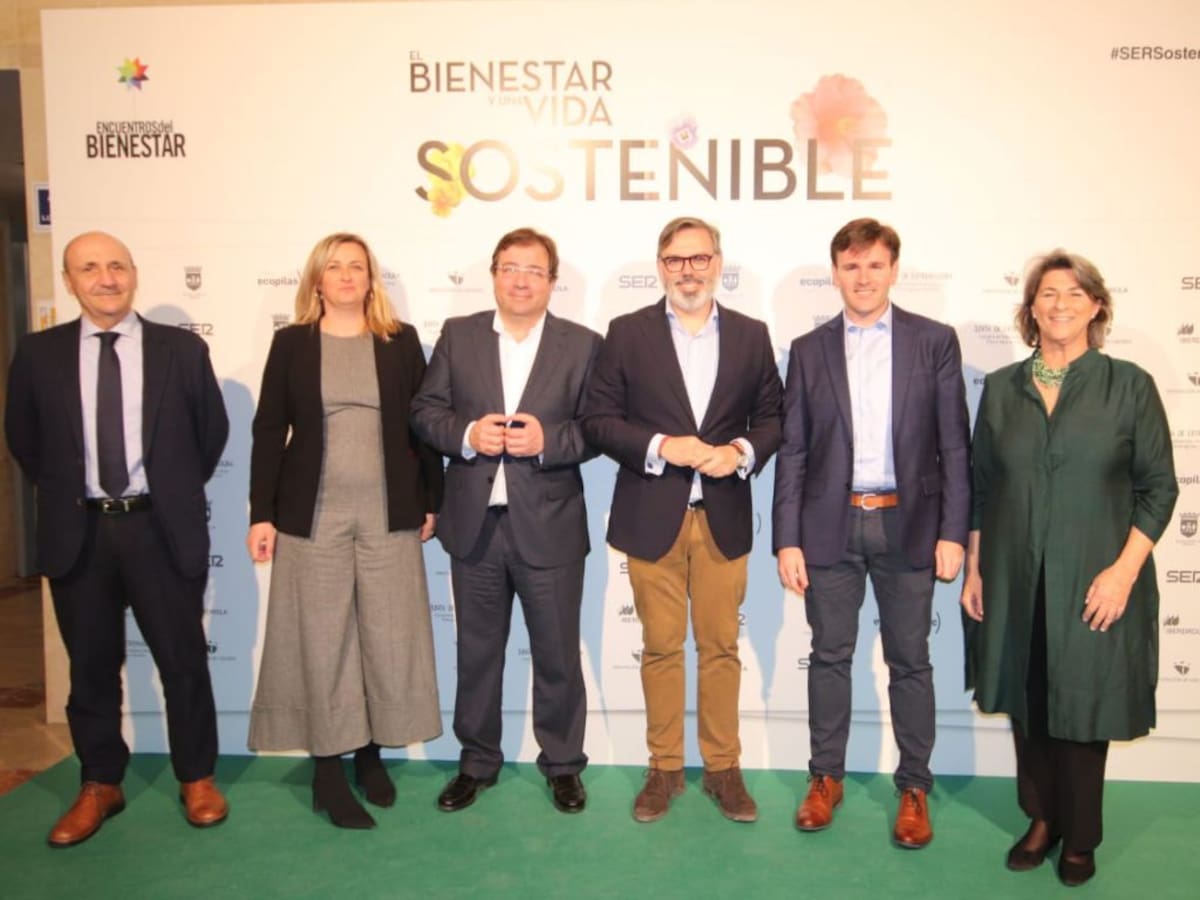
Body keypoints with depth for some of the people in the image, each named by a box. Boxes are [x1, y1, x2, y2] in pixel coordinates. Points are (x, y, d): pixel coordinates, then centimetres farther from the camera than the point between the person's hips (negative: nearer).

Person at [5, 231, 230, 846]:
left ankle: (196, 778, 24)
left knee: (183, 659, 7)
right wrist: (61, 493, 11)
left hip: (161, 527, -1)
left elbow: (213, 429, 9)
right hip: (77, 531, 2)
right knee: (91, 667, 12)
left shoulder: (182, 349, -1)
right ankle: (100, 785, 28)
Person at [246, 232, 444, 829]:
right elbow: (269, 431, 2)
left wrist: (430, 503, 4)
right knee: (321, 640, 4)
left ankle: (371, 753, 23)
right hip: (313, 515, -1)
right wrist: (261, 513, -3)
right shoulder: (292, 343, 4)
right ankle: (327, 770, 15)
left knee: (388, 636, 6)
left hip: (388, 514, 1)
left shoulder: (400, 340, 6)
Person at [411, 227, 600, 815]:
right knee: (476, 652, 15)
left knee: (557, 654, 10)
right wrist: (466, 434, -15)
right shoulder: (458, 335, 5)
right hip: (475, 524, 2)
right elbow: (426, 411, 3)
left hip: (549, 526, -2)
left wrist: (547, 440, -19)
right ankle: (477, 761, 33)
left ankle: (562, 764, 30)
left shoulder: (582, 345, 0)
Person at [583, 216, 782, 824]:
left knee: (721, 647, 9)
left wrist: (742, 451, -11)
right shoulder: (627, 334, 2)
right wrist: (661, 447, -15)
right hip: (652, 518, -1)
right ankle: (664, 767, 23)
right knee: (661, 649, 9)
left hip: (724, 518, 1)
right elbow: (598, 419, -2)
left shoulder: (751, 335, 7)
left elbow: (771, 417, 9)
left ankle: (723, 767, 24)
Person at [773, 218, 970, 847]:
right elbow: (792, 452, 4)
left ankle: (914, 787, 23)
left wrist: (953, 531, -6)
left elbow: (954, 445, 1)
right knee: (829, 655, 10)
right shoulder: (809, 349, 5)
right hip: (830, 524, 1)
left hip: (908, 524, -1)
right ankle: (825, 778, 25)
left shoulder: (935, 341, 3)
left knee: (909, 661, 8)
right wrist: (787, 539, -2)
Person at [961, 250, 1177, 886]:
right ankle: (1042, 819, 32)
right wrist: (974, 569, 6)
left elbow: (1158, 487, -3)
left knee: (1083, 705, 8)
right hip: (1015, 582, 3)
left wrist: (1124, 571, -12)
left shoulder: (1129, 385, -3)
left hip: (1092, 584, -2)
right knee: (1026, 703, 12)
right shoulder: (1001, 387, 5)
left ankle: (1080, 838, 28)